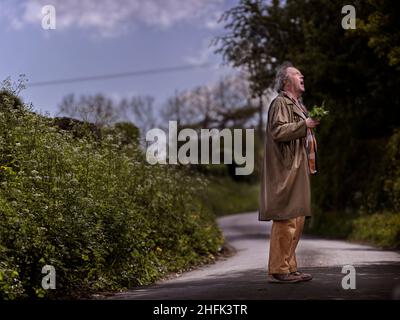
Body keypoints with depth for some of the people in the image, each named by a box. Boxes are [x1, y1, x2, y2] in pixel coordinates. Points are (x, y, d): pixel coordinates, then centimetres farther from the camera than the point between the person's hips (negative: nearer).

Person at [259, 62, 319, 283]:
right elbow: (278, 130, -20)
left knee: (297, 219, 9)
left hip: (298, 170, 10)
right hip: (286, 170, -10)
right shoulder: (280, 103, -7)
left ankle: (290, 267, 15)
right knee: (286, 218, -11)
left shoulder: (297, 105, 24)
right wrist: (304, 125, -18)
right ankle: (278, 270, -8)